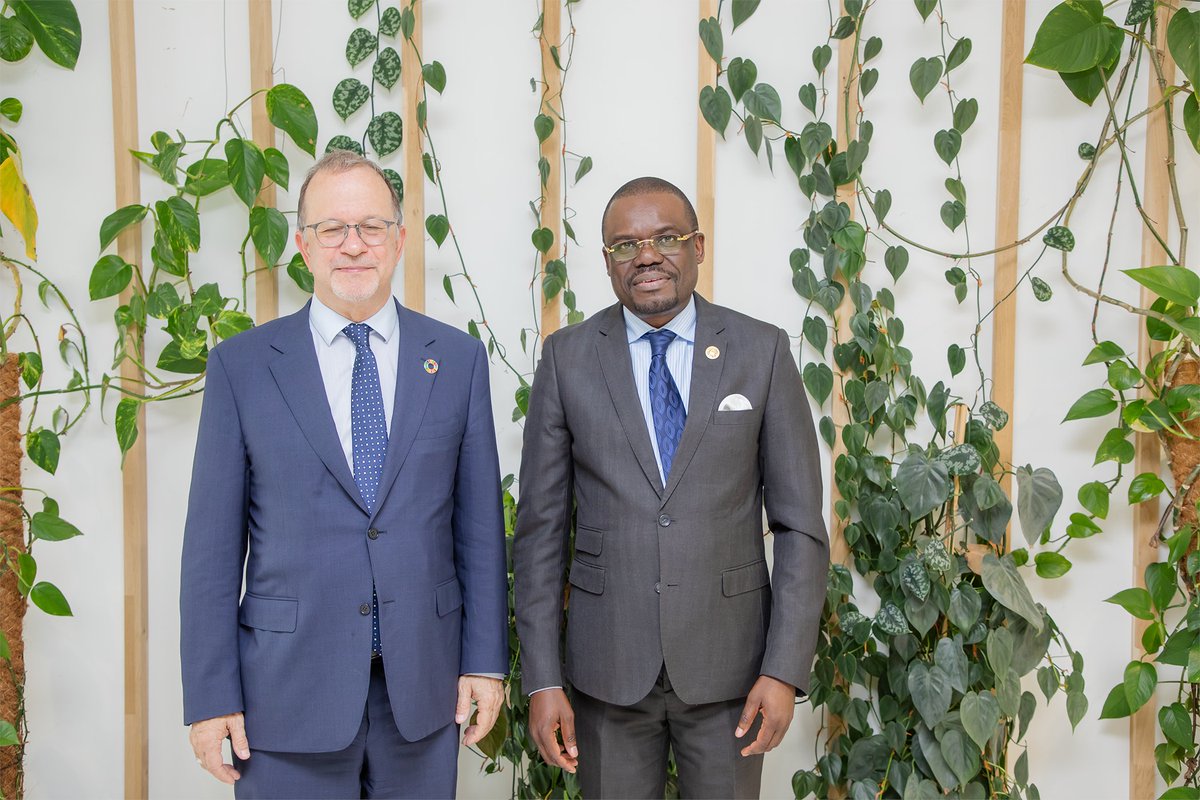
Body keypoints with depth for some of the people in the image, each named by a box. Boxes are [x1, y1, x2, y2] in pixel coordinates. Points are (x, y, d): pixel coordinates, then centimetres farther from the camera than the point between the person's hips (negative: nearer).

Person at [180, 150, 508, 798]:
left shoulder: (458, 358, 4)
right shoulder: (241, 365, -1)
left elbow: (479, 521, 4)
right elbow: (213, 542, -2)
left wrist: (486, 660, 1)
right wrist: (211, 695, -5)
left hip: (426, 685, 2)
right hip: (287, 689, -1)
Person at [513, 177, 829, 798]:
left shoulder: (762, 351, -1)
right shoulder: (567, 357, 0)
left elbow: (800, 522, -1)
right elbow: (541, 526, 1)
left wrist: (785, 670, -8)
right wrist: (542, 679, -3)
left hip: (729, 661, 0)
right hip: (608, 665, 0)